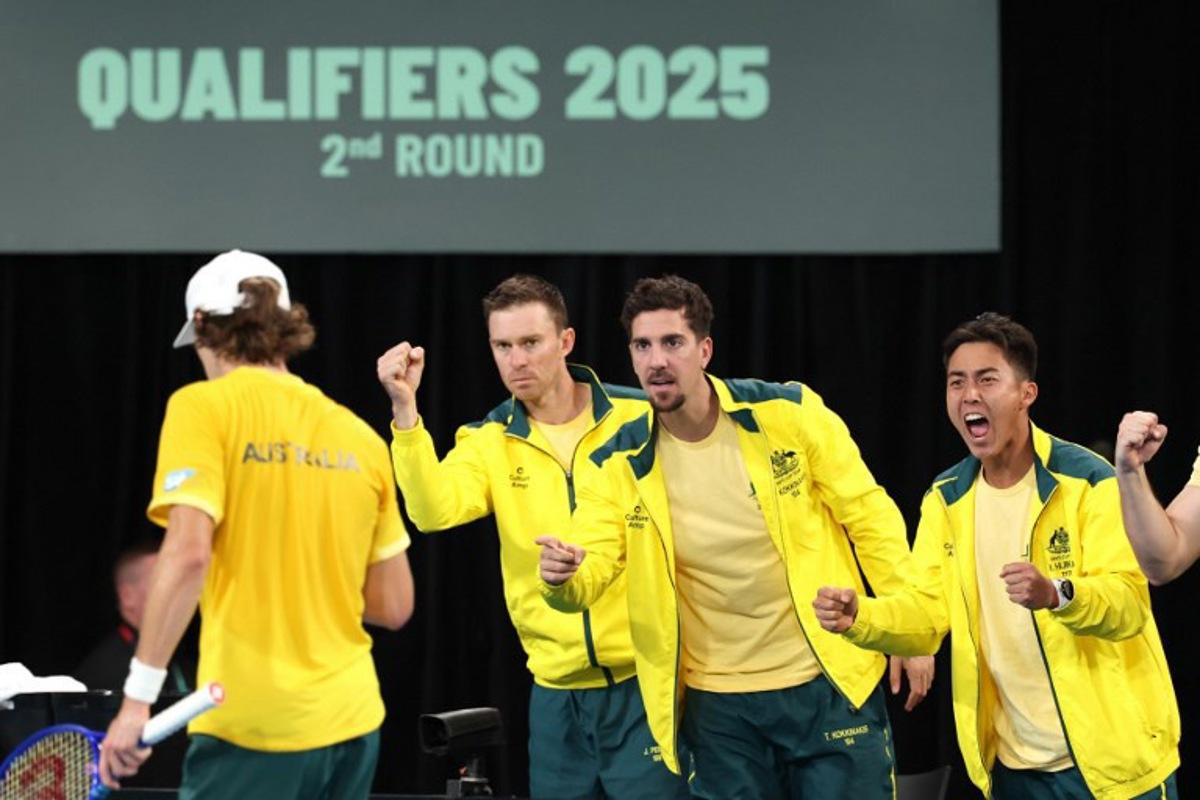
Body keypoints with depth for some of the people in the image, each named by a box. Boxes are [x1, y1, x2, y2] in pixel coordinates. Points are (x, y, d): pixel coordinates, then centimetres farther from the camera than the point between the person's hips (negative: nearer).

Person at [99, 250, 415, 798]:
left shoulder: (204, 407, -4)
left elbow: (188, 554, -17)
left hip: (254, 729, -5)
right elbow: (393, 606, 11)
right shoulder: (359, 435, 9)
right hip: (351, 724, 6)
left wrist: (137, 696, -16)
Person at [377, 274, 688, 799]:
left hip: (646, 680, -3)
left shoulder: (640, 419, -3)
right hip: (557, 691, 3)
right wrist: (404, 408, -24)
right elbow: (434, 511, -15)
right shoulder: (489, 442, 3)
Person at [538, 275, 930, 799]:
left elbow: (870, 519, -2)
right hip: (718, 704, 2)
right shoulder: (619, 465, -4)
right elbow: (589, 572, -11)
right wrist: (560, 576, -35)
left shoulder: (789, 413, -8)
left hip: (829, 683, -2)